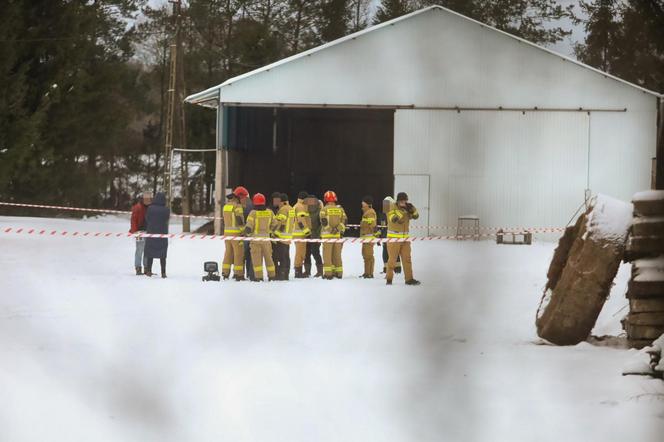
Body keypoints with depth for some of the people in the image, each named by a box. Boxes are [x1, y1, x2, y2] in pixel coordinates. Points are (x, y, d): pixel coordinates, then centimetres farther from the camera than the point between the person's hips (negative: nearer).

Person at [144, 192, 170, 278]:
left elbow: (147, 218, -1)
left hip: (151, 232, 0)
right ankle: (163, 272, 4)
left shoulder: (150, 208, -11)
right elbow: (167, 219, 3)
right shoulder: (166, 210, -10)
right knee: (162, 254, 7)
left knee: (150, 252, 11)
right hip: (163, 233, 0)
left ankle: (149, 271, 9)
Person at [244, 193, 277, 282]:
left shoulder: (253, 213, -13)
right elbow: (274, 225, 9)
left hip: (255, 238, -4)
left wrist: (247, 233, 7)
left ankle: (258, 276, -3)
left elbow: (249, 227, -13)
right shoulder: (270, 212, 0)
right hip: (266, 238, 4)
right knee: (268, 257, 14)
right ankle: (272, 276, 18)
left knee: (256, 258, 2)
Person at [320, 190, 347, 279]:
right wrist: (339, 229, -5)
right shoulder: (340, 209, 8)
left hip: (327, 235, -4)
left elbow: (324, 222, -12)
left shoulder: (324, 209, -4)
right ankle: (339, 272, 12)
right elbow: (344, 221, 2)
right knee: (337, 254, 11)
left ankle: (328, 273, -5)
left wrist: (330, 229, -7)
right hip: (338, 235, 4)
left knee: (327, 255, -1)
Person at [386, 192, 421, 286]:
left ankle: (409, 279, 8)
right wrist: (402, 210, -29)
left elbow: (415, 216, 5)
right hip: (393, 238, -6)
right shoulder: (392, 208, -9)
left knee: (407, 259, 5)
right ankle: (389, 279, 5)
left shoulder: (407, 209, 10)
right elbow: (394, 219, -25)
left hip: (404, 238, 6)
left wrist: (412, 209, -13)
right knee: (392, 259, -3)